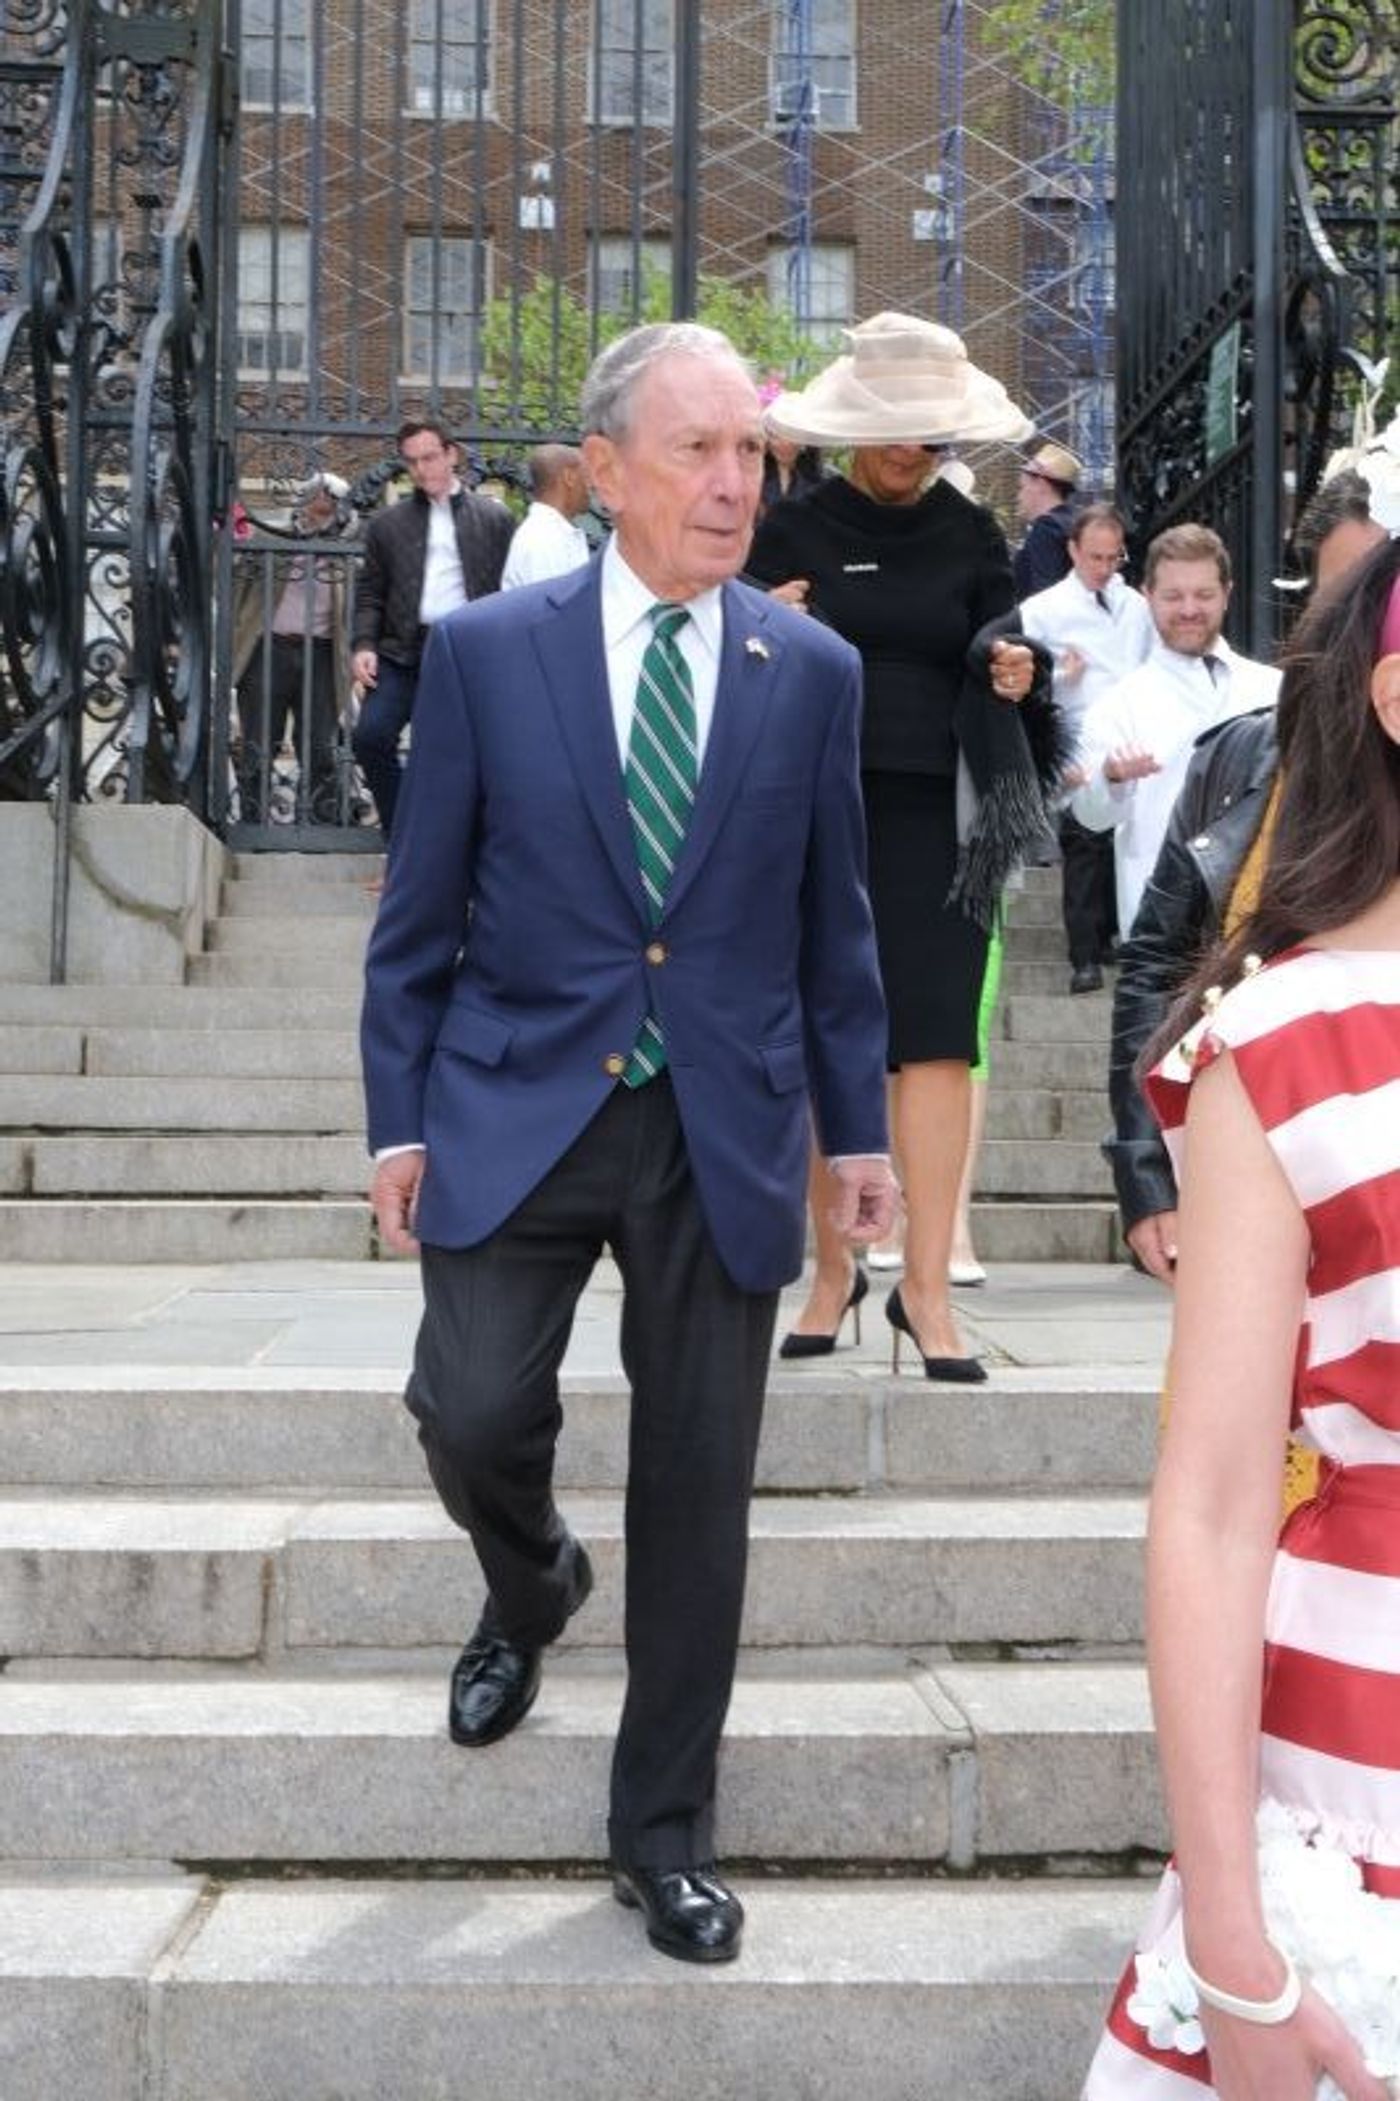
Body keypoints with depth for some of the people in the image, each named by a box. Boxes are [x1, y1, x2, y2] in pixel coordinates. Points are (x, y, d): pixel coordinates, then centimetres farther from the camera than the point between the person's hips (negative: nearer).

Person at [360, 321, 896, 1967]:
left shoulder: (812, 671, 3)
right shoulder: (486, 651, -1)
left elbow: (833, 922, 8)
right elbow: (420, 913, 3)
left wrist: (856, 1128, 8)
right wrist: (401, 1118, 1)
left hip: (728, 1125, 1)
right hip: (519, 1103, -1)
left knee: (697, 1487, 4)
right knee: (473, 1410, -13)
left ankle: (665, 1829, 21)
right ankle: (529, 1588, 26)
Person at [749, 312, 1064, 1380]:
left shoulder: (971, 533, 9)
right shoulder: (793, 528, 3)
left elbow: (991, 671, 13)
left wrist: (1012, 680, -10)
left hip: (933, 811, 1)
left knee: (935, 1038, -7)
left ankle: (928, 1285, -4)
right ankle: (833, 1265, 17)